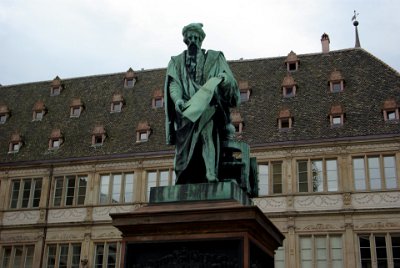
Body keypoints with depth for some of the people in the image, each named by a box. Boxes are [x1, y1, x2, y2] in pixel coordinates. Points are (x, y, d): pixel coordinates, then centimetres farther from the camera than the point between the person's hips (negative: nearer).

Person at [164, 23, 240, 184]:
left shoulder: (215, 58, 18)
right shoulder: (176, 62, 20)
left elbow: (229, 81, 7)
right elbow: (173, 84, 5)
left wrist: (224, 79, -19)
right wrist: (178, 100, -16)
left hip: (208, 108, -2)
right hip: (186, 110, 2)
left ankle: (210, 176, -40)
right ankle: (185, 183, -21)